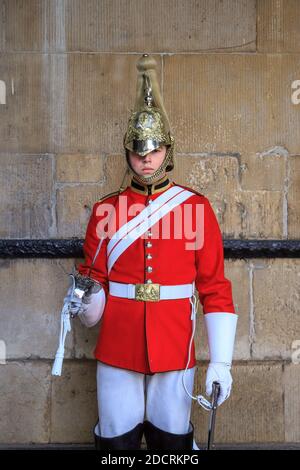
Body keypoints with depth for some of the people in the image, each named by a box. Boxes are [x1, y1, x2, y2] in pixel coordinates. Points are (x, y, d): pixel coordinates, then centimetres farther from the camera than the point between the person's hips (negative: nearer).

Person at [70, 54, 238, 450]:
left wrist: (220, 362, -6)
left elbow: (215, 290, -2)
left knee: (173, 442, 12)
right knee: (116, 443, 11)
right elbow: (94, 281, 6)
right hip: (117, 354, 1)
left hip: (175, 354, -1)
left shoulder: (197, 207, -2)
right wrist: (87, 303, -18)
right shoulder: (106, 210, 1)